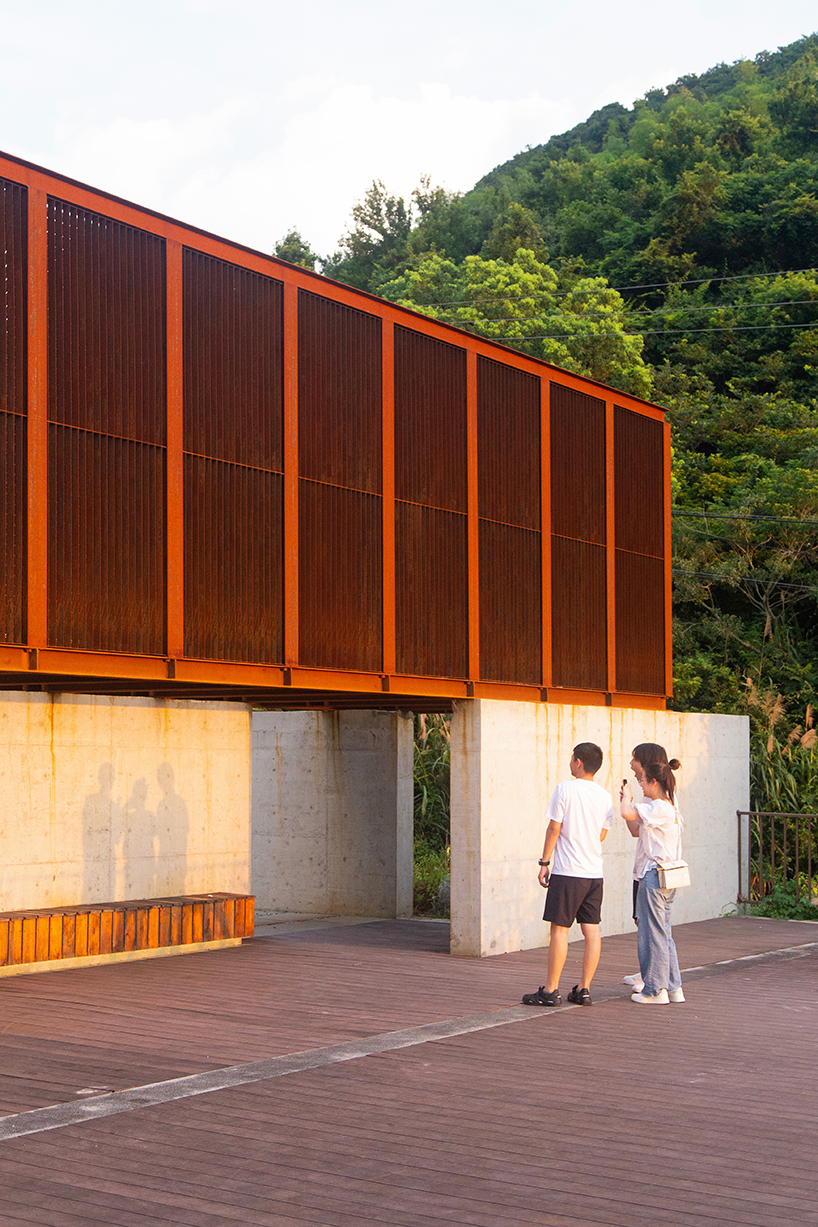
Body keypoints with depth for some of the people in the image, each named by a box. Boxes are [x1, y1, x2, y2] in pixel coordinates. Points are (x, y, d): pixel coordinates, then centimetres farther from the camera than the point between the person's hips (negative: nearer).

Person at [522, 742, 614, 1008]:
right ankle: (584, 989, 9)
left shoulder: (565, 789, -8)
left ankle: (550, 991, 0)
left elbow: (554, 828, -9)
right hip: (594, 872, 6)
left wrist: (544, 862, -2)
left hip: (567, 872, -6)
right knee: (591, 931, 6)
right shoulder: (604, 797, 7)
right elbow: (602, 835, 14)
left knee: (559, 929, -2)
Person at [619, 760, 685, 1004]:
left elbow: (627, 813, -27)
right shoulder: (669, 808, 14)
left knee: (652, 933, -2)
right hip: (667, 877, 10)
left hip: (654, 876, -10)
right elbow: (636, 830, 20)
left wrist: (627, 797, -7)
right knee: (663, 932, 15)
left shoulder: (659, 808, -16)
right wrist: (627, 799, 16)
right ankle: (672, 987, 20)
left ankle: (655, 991, 4)